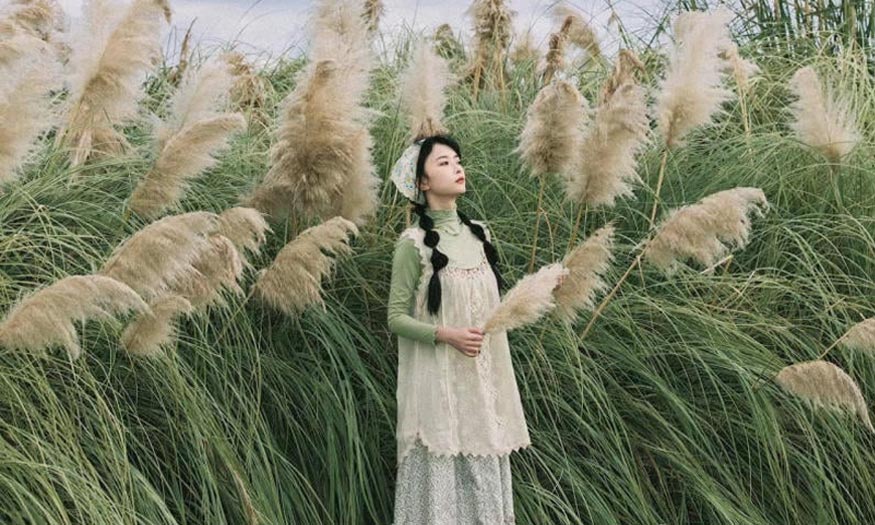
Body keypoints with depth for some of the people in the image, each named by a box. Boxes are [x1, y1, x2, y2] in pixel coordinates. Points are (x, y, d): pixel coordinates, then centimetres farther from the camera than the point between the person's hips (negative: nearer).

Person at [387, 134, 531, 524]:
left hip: (485, 375, 5)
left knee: (484, 469, 9)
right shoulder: (413, 243, -10)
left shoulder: (479, 232, 7)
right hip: (438, 378, -5)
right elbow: (395, 318, -8)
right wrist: (446, 335, -20)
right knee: (441, 470, 0)